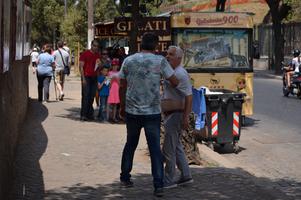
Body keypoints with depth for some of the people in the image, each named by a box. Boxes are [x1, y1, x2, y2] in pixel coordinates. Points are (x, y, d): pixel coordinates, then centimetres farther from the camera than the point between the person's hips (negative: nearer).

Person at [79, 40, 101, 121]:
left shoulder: (98, 55, 14)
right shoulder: (85, 54, -3)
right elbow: (81, 67, -6)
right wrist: (83, 78, -13)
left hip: (94, 78, 6)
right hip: (86, 77, -5)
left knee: (92, 96, 6)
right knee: (85, 96, -8)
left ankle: (89, 114, 11)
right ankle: (83, 115, -6)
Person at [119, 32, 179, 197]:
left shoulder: (128, 61, 0)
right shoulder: (160, 61, -7)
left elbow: (122, 87, 4)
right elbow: (174, 83, -7)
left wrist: (122, 107, 15)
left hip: (132, 111, 3)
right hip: (152, 112, -2)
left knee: (130, 144, 20)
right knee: (155, 149, 1)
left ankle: (125, 178, 27)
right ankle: (158, 185, -3)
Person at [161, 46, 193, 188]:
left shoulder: (181, 74, -17)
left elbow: (189, 97, -22)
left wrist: (186, 117, -25)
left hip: (176, 115, -10)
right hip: (170, 114, 10)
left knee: (168, 149, -5)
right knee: (176, 147, 17)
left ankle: (169, 181, 3)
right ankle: (186, 176, 25)